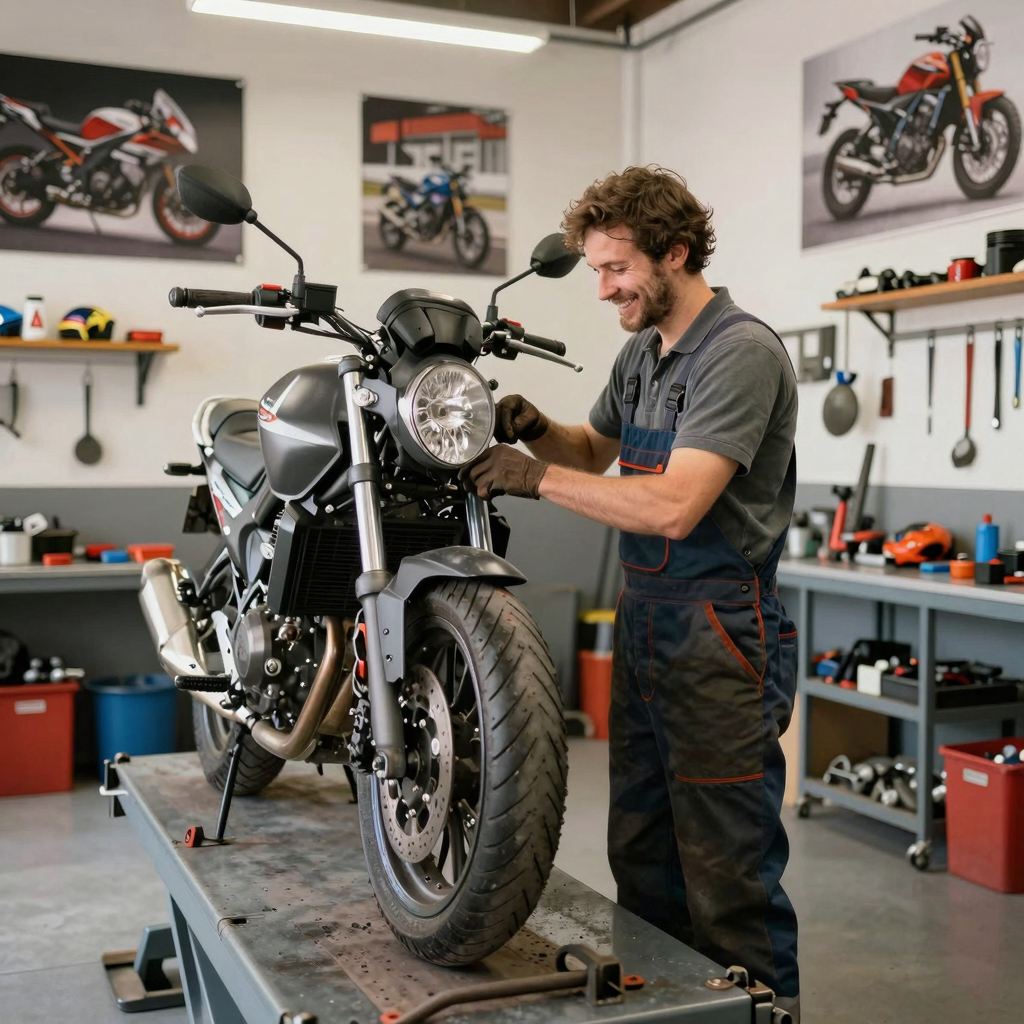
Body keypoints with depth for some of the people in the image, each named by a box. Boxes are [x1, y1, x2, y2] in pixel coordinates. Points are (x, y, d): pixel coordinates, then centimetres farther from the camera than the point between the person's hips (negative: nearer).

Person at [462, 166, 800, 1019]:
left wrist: (538, 477, -20)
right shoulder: (642, 351, 13)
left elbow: (673, 503, -25)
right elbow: (595, 450, 26)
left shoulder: (742, 352, -16)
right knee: (640, 854, 18)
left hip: (720, 636, -9)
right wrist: (536, 429, 4)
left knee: (728, 871, -2)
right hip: (642, 627, 9)